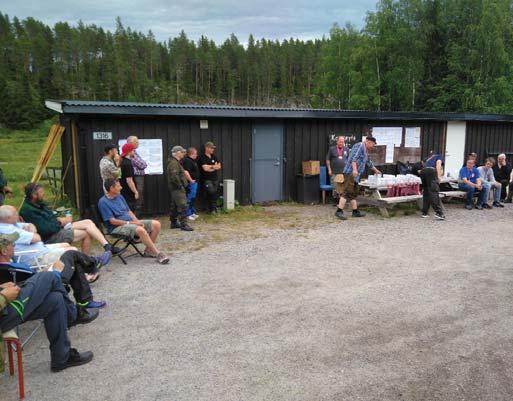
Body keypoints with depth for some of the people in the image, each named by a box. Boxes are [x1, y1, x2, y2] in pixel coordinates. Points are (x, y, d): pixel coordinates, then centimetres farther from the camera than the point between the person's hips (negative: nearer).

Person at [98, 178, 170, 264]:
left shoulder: (120, 197, 15)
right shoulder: (103, 202, -9)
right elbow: (112, 221, -14)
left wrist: (137, 221, 0)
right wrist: (130, 223, -15)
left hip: (131, 222, 8)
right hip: (117, 227, -8)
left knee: (156, 224, -11)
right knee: (140, 230, -37)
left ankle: (148, 250, -3)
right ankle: (158, 254, -29)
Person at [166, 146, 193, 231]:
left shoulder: (175, 162, 17)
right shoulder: (174, 163, -17)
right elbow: (174, 176, -27)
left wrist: (182, 185, 16)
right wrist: (180, 185, -19)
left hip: (175, 188, 11)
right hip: (177, 188, -11)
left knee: (174, 206, 16)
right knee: (183, 206, -11)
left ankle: (174, 223, 24)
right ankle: (183, 224, -12)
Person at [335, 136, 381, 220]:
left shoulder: (365, 150, 26)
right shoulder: (359, 146, -7)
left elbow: (369, 162, 40)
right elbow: (353, 158, -21)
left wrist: (376, 170, 51)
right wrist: (354, 169, -32)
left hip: (355, 175, 11)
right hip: (350, 173, -11)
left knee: (353, 194, 11)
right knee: (347, 192, -16)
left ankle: (355, 211, 14)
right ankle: (339, 211, -20)